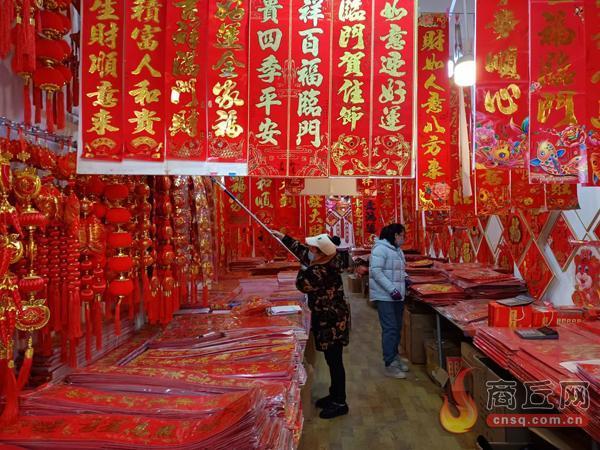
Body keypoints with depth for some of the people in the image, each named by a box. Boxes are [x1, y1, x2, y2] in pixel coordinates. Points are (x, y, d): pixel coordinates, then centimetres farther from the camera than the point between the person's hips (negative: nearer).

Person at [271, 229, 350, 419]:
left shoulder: (322, 272, -28)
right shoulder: (328, 261, 0)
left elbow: (302, 285, -13)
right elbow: (301, 250, 16)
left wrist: (304, 266, -1)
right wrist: (283, 237, 21)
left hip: (332, 321, -10)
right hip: (329, 319, 10)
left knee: (334, 361, 1)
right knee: (332, 359, 19)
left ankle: (340, 403, 13)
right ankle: (335, 395, 33)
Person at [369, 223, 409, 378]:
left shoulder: (397, 249, 14)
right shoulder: (380, 248, -15)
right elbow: (376, 271, -21)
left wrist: (404, 278, 6)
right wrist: (391, 289, -24)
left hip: (397, 296, 9)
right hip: (384, 296, -9)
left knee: (397, 327, 15)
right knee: (390, 329, -7)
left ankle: (394, 356, 29)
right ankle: (389, 365, 0)